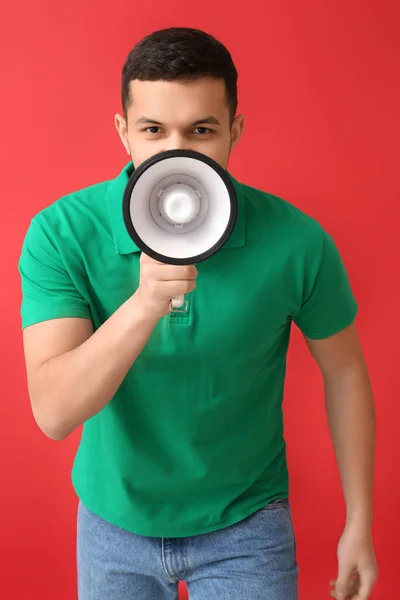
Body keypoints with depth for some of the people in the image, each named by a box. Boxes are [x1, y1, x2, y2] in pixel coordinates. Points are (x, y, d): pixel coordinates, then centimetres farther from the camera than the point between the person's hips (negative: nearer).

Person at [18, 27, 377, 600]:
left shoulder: (295, 241, -20)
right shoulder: (61, 232, -20)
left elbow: (344, 372, -4)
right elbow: (54, 413, -27)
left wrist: (360, 523, 1)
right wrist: (144, 303, -43)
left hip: (244, 528, -1)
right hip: (114, 520, 2)